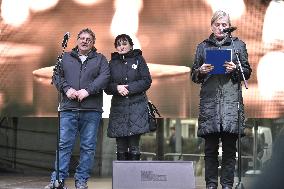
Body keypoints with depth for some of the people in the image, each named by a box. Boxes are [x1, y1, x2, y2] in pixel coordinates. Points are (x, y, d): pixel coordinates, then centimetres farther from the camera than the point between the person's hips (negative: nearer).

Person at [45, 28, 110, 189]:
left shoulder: (100, 59, 12)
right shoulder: (66, 58, 17)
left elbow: (104, 77, -2)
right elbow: (57, 76, 9)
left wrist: (88, 91, -15)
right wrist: (67, 89, -10)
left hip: (92, 110, -1)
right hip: (68, 109, 1)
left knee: (88, 146, 1)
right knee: (64, 144, -3)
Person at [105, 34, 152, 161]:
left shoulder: (138, 59, 7)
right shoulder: (113, 63, 14)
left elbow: (147, 81, -1)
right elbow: (107, 87, 10)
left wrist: (129, 88, -11)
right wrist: (117, 87, -12)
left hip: (137, 106, -3)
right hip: (118, 107, 3)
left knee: (134, 145, -8)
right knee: (121, 147, 1)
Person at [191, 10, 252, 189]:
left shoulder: (238, 45, 11)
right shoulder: (203, 47, 14)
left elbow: (247, 72, 11)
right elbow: (194, 75, 16)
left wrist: (235, 69, -8)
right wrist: (201, 71, -5)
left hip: (231, 100, -1)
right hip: (209, 99, 1)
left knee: (229, 147, -3)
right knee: (210, 148, 0)